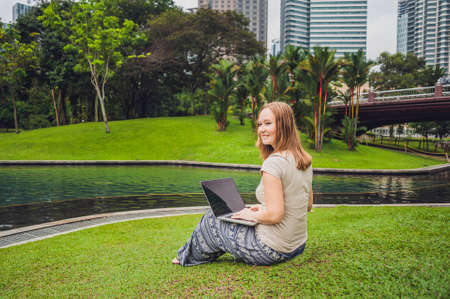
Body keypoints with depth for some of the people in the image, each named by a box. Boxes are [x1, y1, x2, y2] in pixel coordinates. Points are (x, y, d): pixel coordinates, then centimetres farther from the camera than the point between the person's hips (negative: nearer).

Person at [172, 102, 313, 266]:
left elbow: (275, 215, -28)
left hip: (272, 250, -8)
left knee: (212, 218, 10)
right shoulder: (305, 159, 4)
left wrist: (253, 215, -7)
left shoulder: (273, 162, -24)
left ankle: (189, 257, 37)